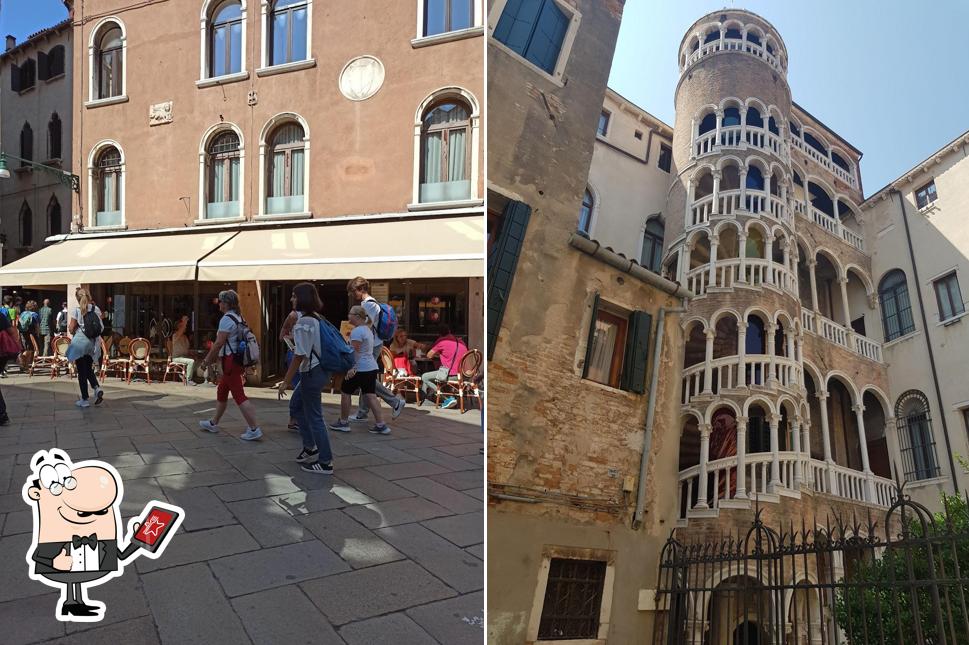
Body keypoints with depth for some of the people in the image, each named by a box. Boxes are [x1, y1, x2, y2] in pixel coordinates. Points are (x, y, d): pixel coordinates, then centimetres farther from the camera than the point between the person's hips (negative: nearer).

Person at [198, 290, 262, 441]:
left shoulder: (226, 319, -15)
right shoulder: (238, 317, 14)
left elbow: (219, 343, -18)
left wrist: (207, 361, -9)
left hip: (230, 361, -10)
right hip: (238, 360, 10)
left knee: (239, 396, -9)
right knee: (221, 392, 21)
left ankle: (254, 429, -9)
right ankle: (213, 423, 34)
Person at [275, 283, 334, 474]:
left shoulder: (303, 323, -18)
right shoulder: (316, 318, 9)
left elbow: (300, 355, -21)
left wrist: (286, 381, -15)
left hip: (311, 373, -10)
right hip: (317, 370, 10)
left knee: (314, 417, 0)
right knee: (296, 406, 24)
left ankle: (325, 463, 10)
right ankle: (310, 447, 31)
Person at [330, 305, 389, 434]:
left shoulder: (357, 331, -12)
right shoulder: (367, 329, 17)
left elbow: (355, 351, -19)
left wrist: (352, 368, -20)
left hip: (360, 369, -9)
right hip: (372, 367, 9)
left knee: (345, 392, 7)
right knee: (370, 395, 5)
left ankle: (343, 422, 16)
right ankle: (381, 425, 0)